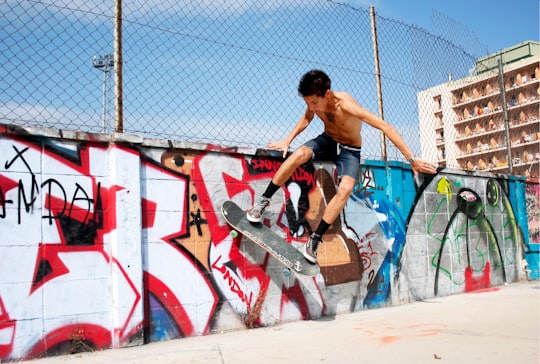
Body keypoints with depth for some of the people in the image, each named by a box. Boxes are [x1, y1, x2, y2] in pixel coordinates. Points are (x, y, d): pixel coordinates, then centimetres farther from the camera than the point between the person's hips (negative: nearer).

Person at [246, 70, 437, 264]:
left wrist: (412, 159, -33)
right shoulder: (314, 100, -16)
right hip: (327, 141, 3)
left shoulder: (346, 104, -33)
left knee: (345, 188, -31)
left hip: (349, 150, -3)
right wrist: (287, 141, 3)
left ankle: (315, 239, -21)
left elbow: (385, 127, -33)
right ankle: (263, 201, -16)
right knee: (299, 154, -29)